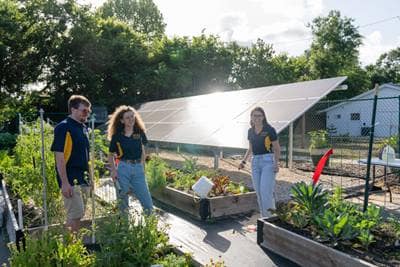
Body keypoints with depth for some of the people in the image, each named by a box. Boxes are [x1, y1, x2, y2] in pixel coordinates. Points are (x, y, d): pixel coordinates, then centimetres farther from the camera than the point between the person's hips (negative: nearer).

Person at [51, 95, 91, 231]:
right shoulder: (64, 128, -13)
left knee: (78, 215, 15)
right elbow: (59, 157, -17)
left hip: (83, 178, 8)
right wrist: (64, 183, -21)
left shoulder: (83, 128, 12)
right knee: (75, 215, -5)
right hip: (71, 180, -8)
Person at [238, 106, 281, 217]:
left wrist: (276, 163, -13)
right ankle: (264, 217, 21)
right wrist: (244, 161, 11)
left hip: (267, 160, -6)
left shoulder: (269, 130, -5)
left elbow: (277, 148, -2)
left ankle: (270, 216, 0)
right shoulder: (250, 131, 10)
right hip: (255, 161, 6)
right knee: (258, 191, 8)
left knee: (265, 190, -12)